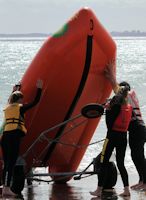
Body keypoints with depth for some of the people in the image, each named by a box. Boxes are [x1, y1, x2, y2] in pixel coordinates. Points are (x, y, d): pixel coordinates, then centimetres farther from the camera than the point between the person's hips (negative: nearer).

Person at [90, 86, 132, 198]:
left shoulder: (116, 107, -14)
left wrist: (108, 109, -1)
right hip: (123, 137, 6)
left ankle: (99, 190, 1)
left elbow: (109, 123, -12)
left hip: (112, 136, -6)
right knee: (120, 164, 14)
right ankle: (126, 189, 8)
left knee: (104, 163, 2)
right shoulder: (129, 108, 5)